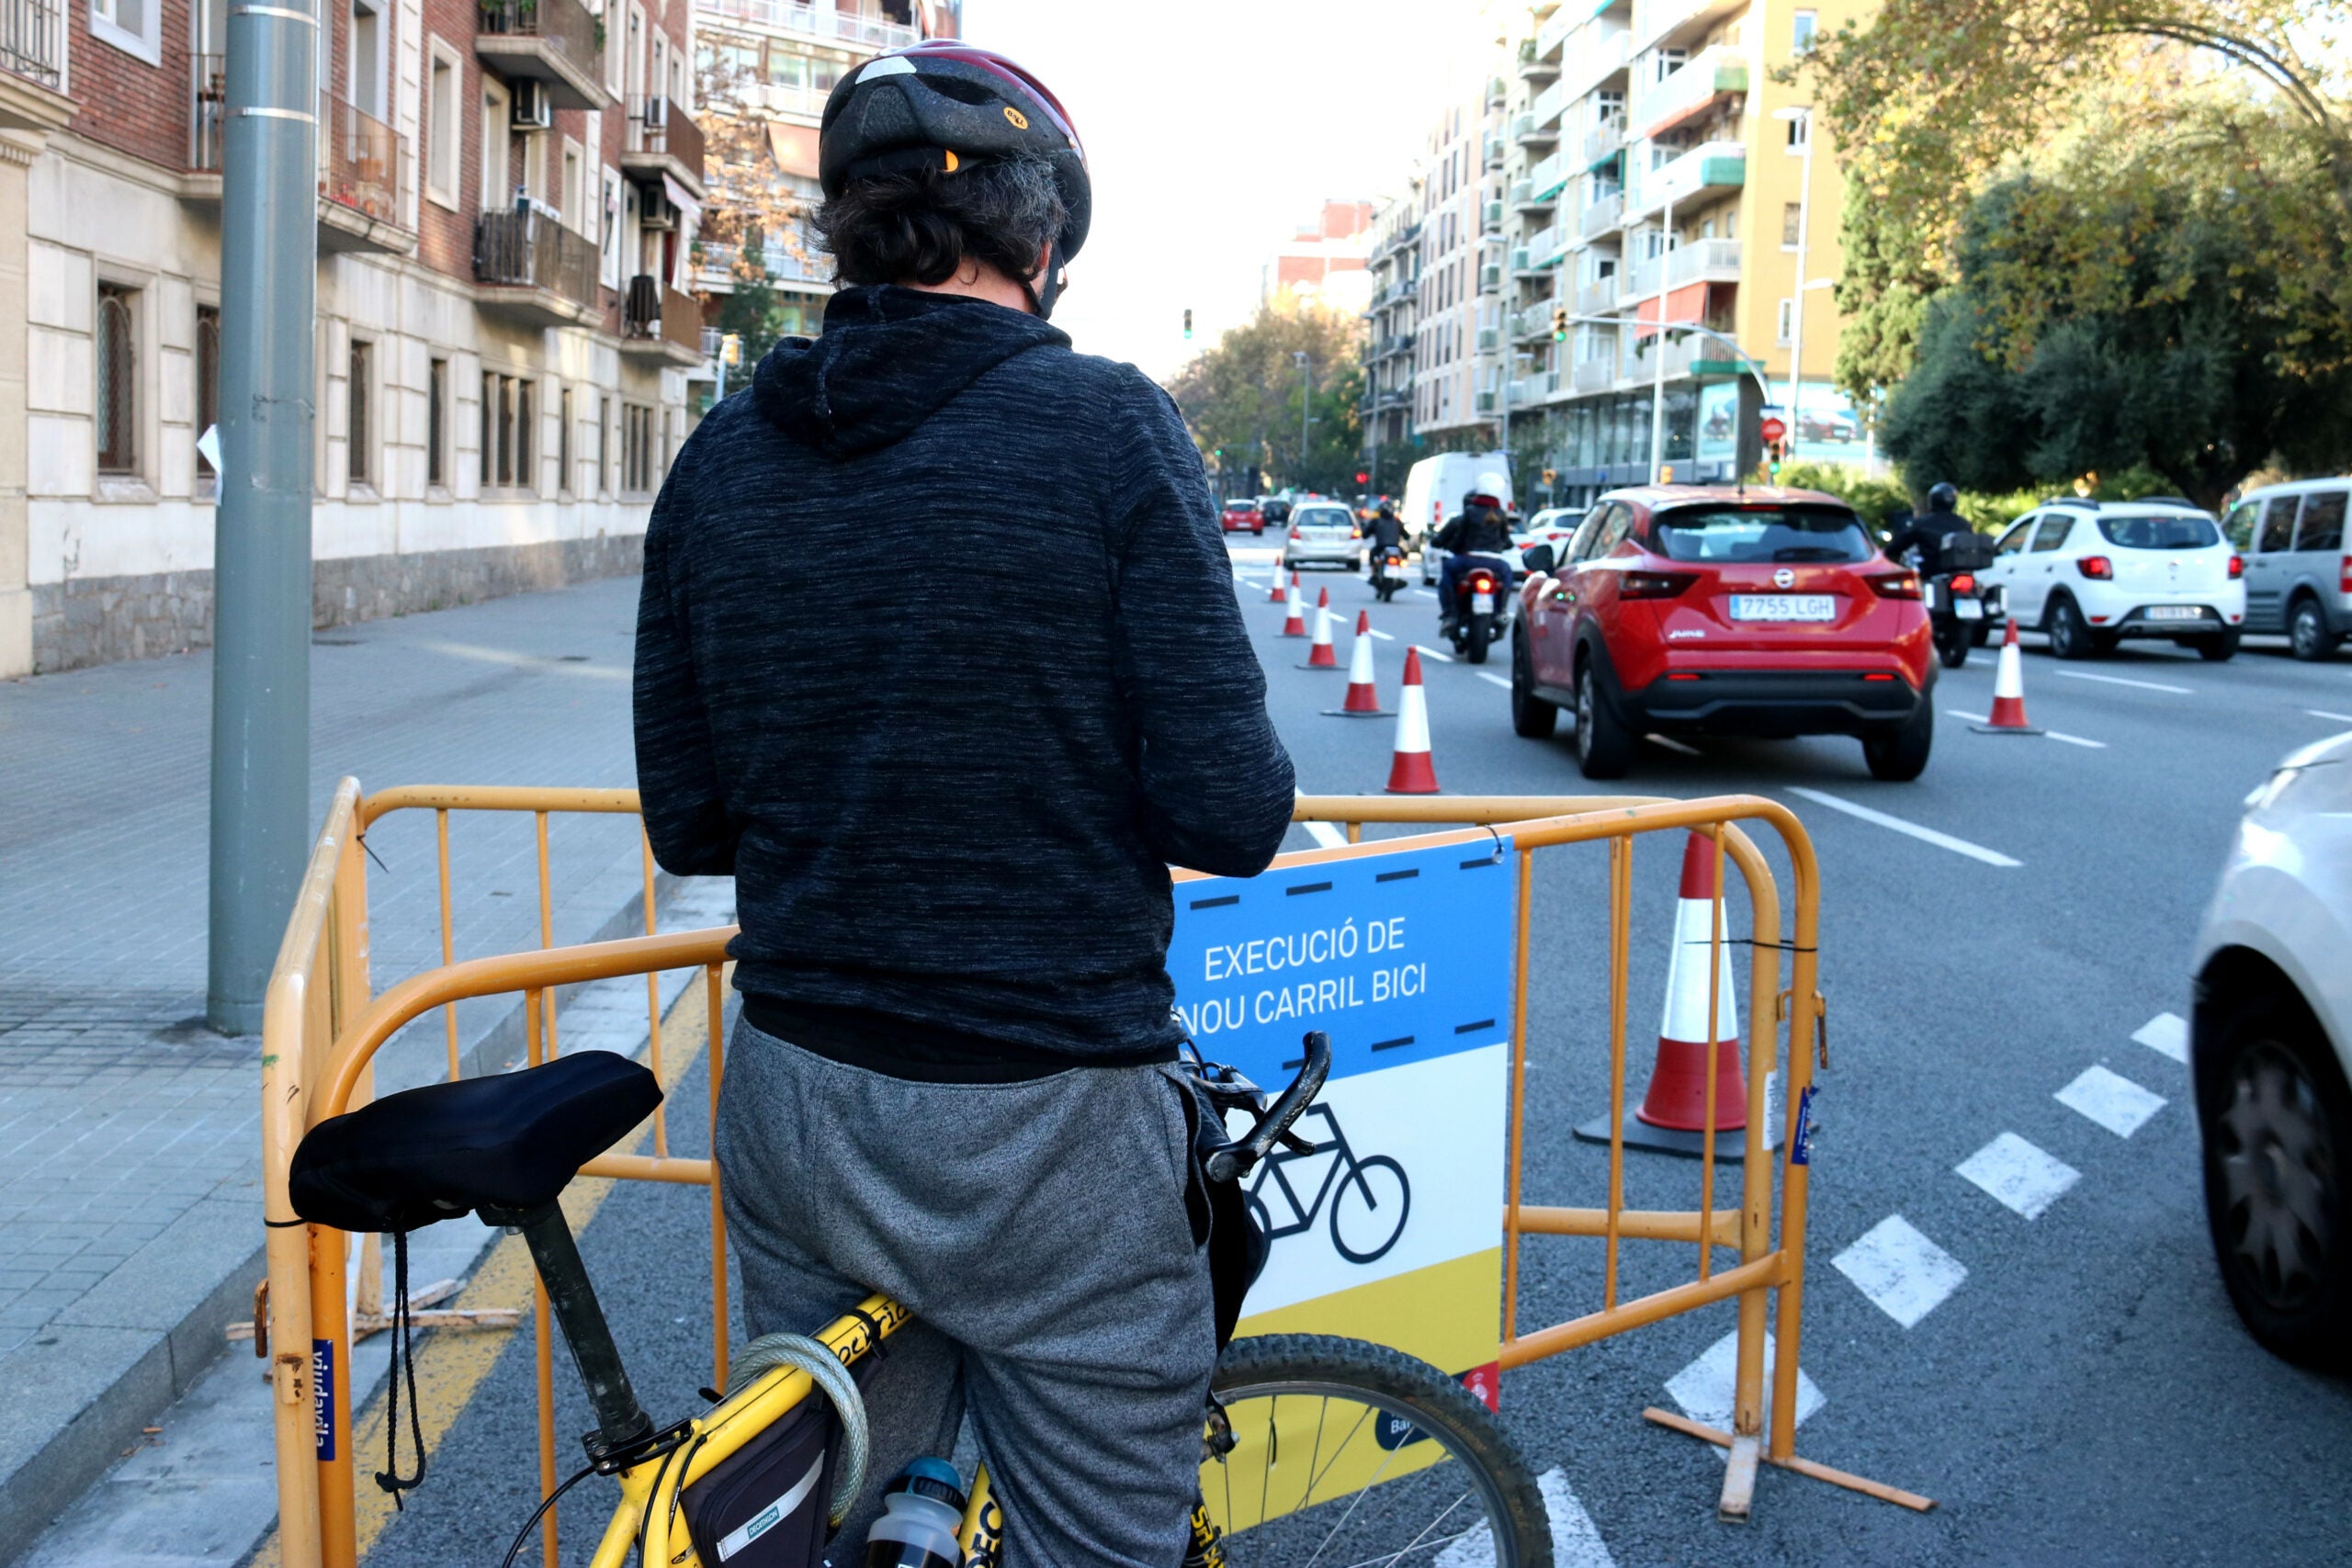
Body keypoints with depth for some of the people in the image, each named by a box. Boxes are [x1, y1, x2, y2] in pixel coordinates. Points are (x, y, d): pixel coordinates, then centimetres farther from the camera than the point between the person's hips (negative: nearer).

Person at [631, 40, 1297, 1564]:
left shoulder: (724, 458, 2)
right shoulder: (1108, 427, -12)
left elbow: (687, 822, 5)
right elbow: (1228, 813, -15)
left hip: (795, 1112, 5)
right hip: (1046, 1124, -5)